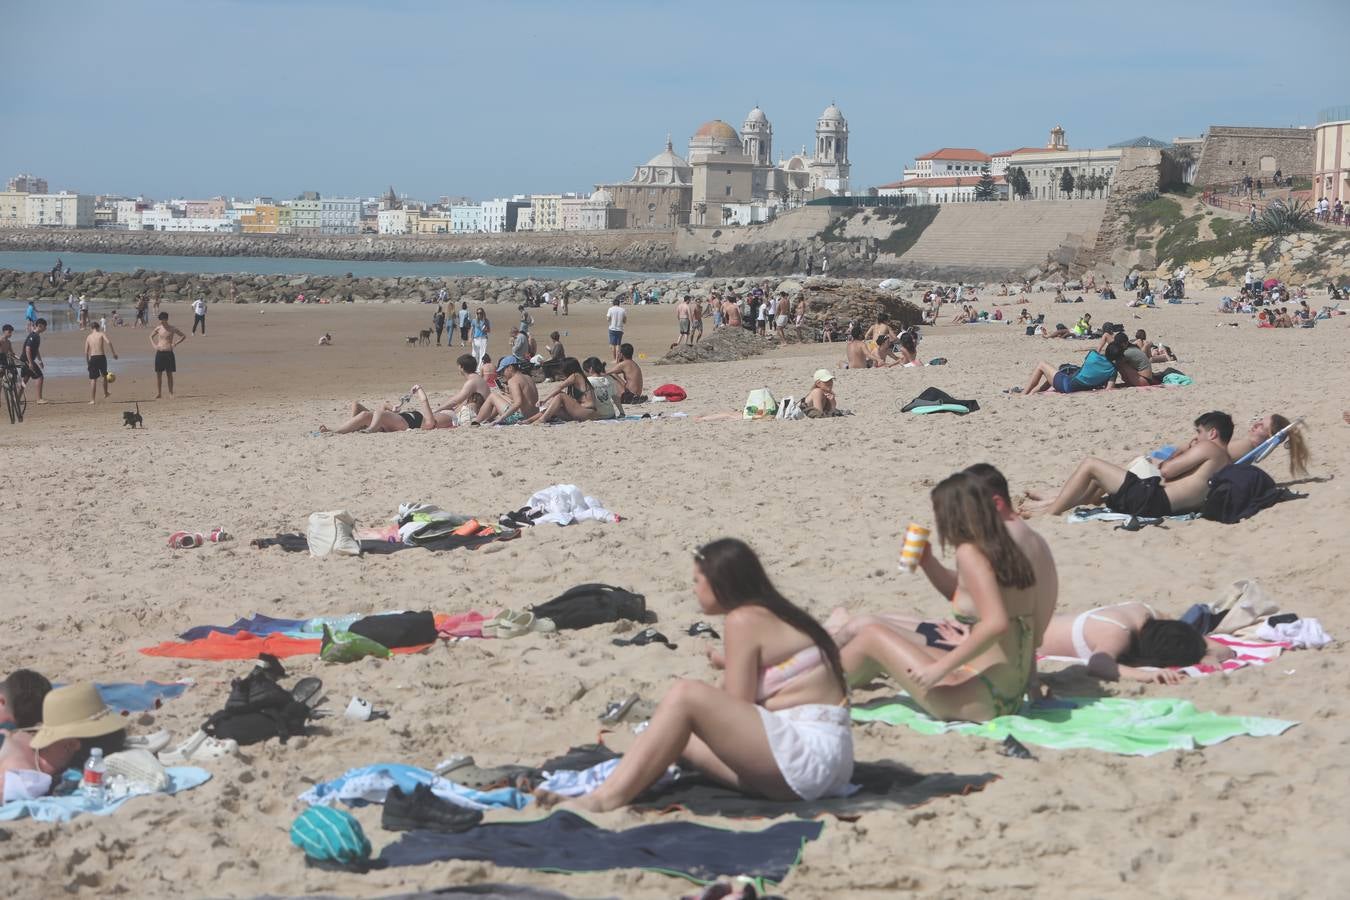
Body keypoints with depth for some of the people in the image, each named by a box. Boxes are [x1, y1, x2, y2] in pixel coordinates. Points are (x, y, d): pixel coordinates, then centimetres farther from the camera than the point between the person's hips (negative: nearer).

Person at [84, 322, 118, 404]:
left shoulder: (89, 337, 8)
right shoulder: (101, 334, 3)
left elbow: (86, 352, 6)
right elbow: (108, 342, -16)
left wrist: (87, 363, 14)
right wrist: (113, 353, -12)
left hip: (93, 358, 1)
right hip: (101, 357, -1)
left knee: (93, 380, 3)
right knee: (104, 375, 25)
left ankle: (92, 400, -2)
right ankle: (105, 394, 38)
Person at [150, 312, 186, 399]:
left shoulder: (172, 329, -1)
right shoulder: (158, 328, 6)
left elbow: (184, 336, 6)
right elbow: (151, 336, 23)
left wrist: (175, 343, -5)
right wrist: (153, 345, 6)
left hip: (169, 353, -2)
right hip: (159, 353, 2)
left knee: (169, 374, 2)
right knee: (158, 374, 3)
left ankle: (171, 394, 7)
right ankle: (159, 394, 9)